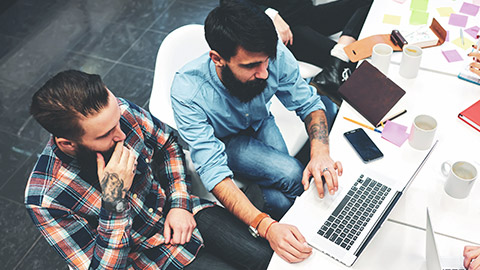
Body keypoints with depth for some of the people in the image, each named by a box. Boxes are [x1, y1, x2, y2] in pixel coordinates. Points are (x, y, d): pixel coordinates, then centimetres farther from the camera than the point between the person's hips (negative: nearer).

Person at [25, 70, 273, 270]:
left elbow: (168, 143, 3)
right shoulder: (46, 200, -28)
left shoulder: (119, 111, -18)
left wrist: (180, 204, -6)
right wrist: (115, 202, -36)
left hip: (182, 212, 4)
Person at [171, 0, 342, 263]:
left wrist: (320, 151, -36)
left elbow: (309, 103, -15)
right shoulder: (187, 91, -37)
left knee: (280, 199, -18)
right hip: (222, 140, -3)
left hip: (260, 124, 4)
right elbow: (213, 169, -39)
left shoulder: (274, 55, -30)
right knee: (291, 175, -23)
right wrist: (266, 226, -51)